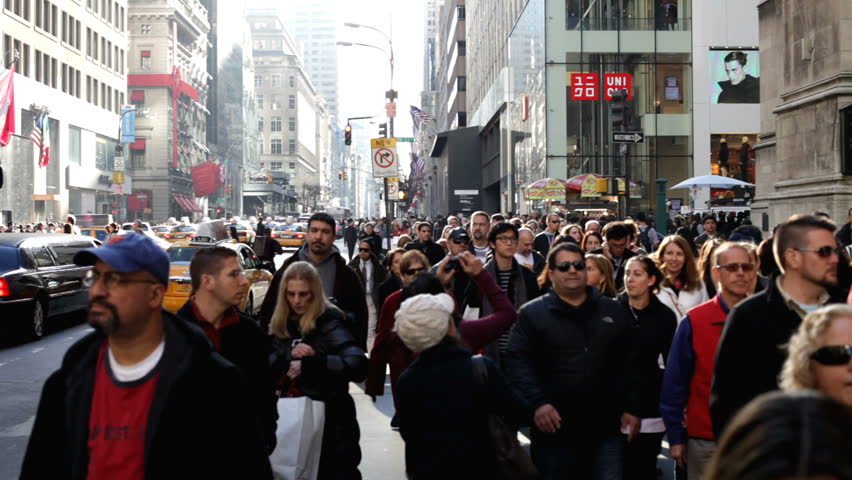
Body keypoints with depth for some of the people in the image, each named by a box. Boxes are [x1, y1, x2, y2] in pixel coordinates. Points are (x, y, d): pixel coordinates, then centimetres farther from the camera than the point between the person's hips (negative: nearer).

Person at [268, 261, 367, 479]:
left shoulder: (329, 322, -13)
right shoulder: (281, 323, 5)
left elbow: (358, 365, -27)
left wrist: (308, 364, -27)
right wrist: (288, 355, -18)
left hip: (329, 419, -6)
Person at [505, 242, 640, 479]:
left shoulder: (613, 311, 11)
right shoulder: (532, 314, -1)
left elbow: (629, 363, 11)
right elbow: (517, 362, -9)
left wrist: (631, 408, 5)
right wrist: (537, 403, -20)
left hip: (606, 428, 3)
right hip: (554, 428, -2)